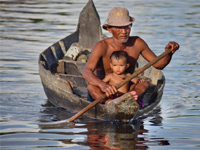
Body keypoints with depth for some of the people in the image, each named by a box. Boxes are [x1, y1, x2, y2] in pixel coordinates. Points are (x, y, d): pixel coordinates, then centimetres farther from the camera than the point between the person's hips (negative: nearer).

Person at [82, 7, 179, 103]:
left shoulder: (137, 43, -3)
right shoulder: (102, 46, -17)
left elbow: (158, 64, 5)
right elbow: (86, 72, -32)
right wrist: (102, 85, -53)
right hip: (101, 92, -3)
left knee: (145, 84, -25)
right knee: (91, 87, -34)